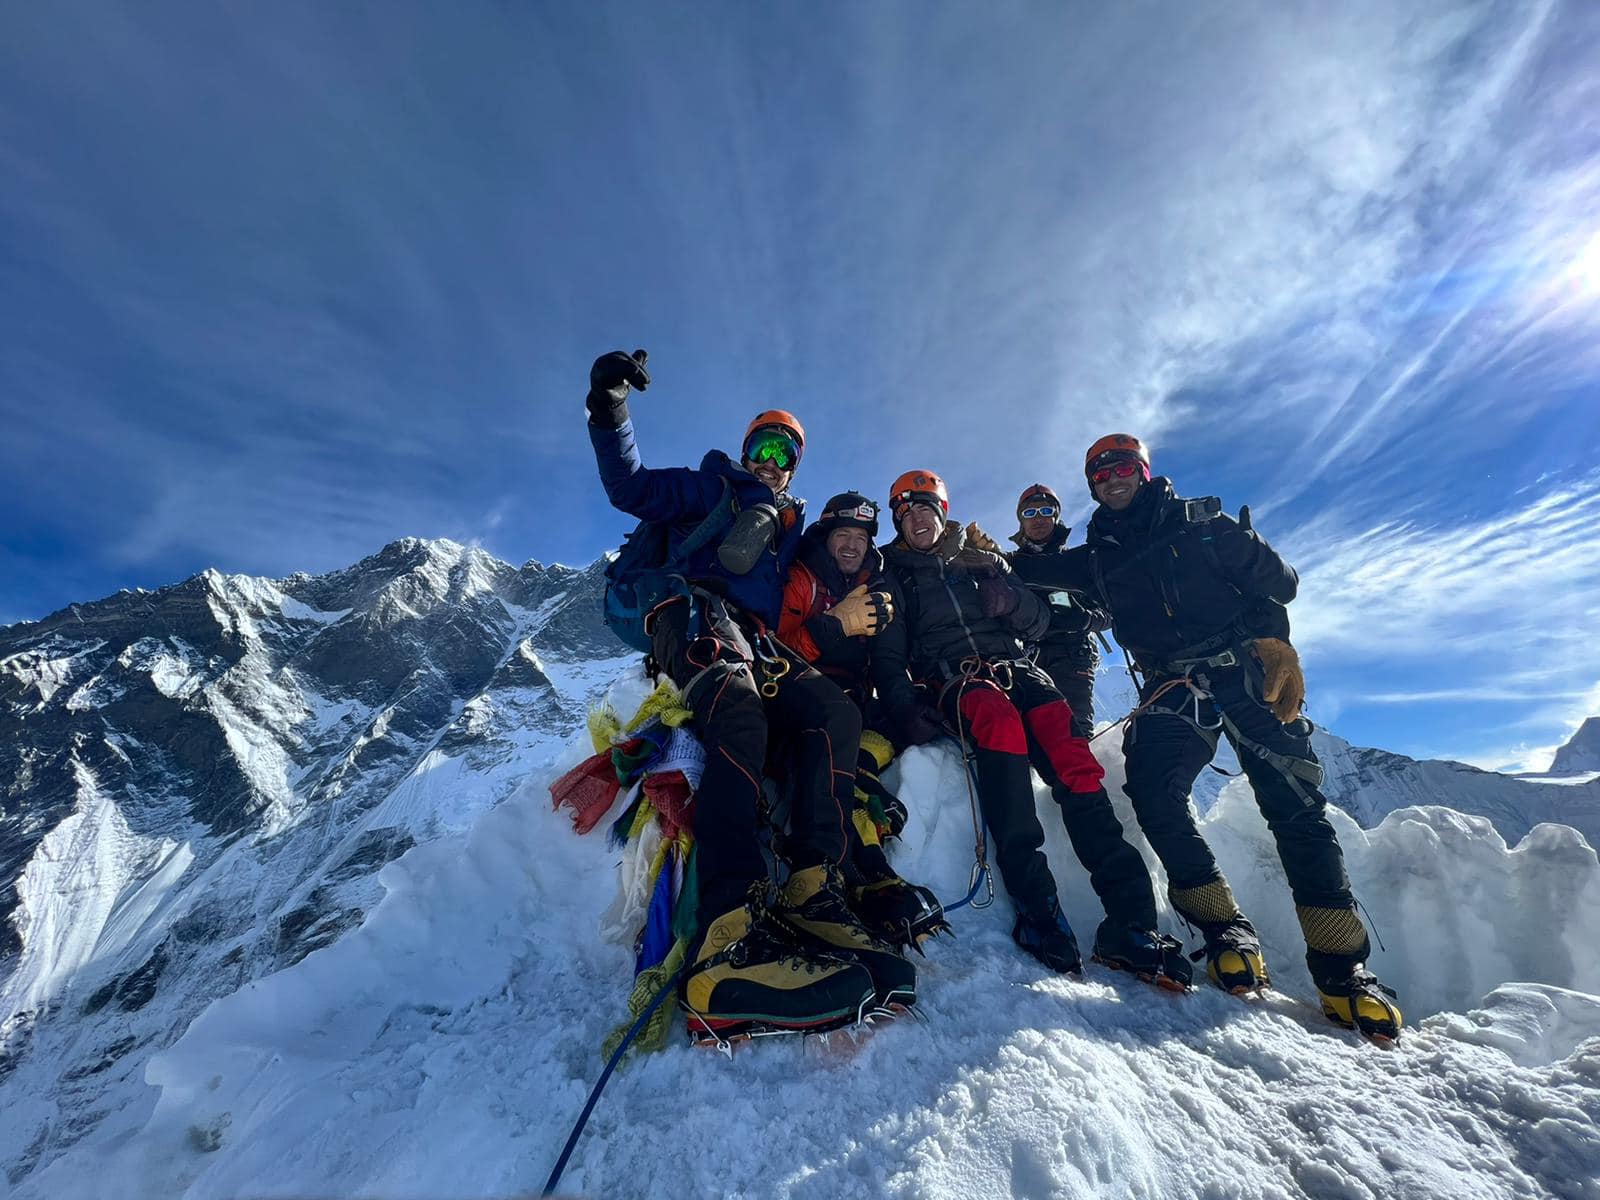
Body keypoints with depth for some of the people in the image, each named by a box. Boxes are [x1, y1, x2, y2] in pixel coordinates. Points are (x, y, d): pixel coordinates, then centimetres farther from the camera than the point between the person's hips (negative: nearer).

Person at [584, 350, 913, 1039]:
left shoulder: (788, 528, 35)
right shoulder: (710, 487, 22)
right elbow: (630, 489, 9)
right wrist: (609, 413, -2)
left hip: (758, 642, 6)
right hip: (696, 615, -5)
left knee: (836, 713, -20)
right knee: (739, 719, -35)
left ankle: (810, 894, -27)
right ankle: (728, 935, -48)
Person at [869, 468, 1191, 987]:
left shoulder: (983, 562, 24)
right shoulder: (892, 578, 17)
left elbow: (1039, 622, 19)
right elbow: (887, 657, 6)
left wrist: (1011, 601, -5)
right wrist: (904, 707, -13)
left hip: (1012, 667, 3)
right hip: (952, 677, -3)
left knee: (1070, 753, -27)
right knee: (1000, 718, -38)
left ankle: (1129, 920, -30)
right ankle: (1036, 905, -40)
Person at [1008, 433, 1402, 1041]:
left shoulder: (1199, 522, 10)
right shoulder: (1097, 558, 16)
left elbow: (1273, 576, 7)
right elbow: (1033, 572, 12)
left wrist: (1271, 637, -6)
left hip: (1243, 671, -1)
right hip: (1172, 689, 1)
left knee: (1294, 802, -10)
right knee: (1151, 787, -22)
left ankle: (1342, 967, 2)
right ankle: (1224, 928, -7)